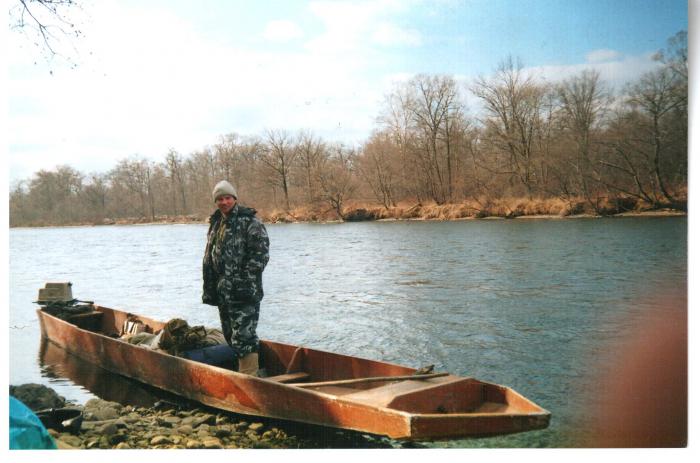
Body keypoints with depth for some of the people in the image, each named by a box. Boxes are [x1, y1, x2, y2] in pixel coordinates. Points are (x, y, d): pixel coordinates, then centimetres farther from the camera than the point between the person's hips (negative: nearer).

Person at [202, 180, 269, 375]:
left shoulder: (250, 222, -8)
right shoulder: (215, 224, 16)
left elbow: (260, 255, -14)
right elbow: (209, 260, 20)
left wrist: (246, 281, -17)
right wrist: (209, 289, 15)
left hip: (244, 293, -8)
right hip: (223, 293, 8)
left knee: (243, 337, -11)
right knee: (231, 337, 15)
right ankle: (243, 372, 26)